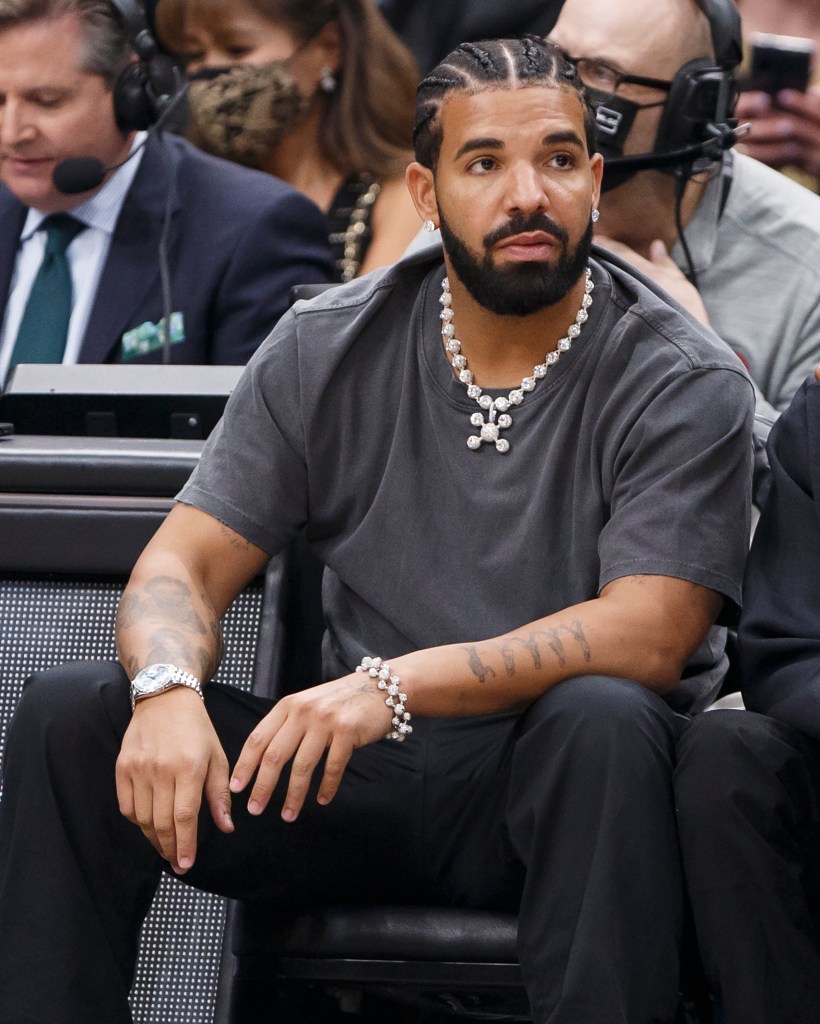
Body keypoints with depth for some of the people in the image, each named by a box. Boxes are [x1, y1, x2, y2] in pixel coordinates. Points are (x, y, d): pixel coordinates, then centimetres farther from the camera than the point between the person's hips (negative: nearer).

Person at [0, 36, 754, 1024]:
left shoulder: (685, 384, -8)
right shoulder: (327, 349, 3)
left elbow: (647, 636, -19)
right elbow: (185, 564, 1)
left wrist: (396, 684, -32)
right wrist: (167, 687, -24)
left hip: (564, 793, -3)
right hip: (357, 773, 3)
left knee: (600, 718, -38)